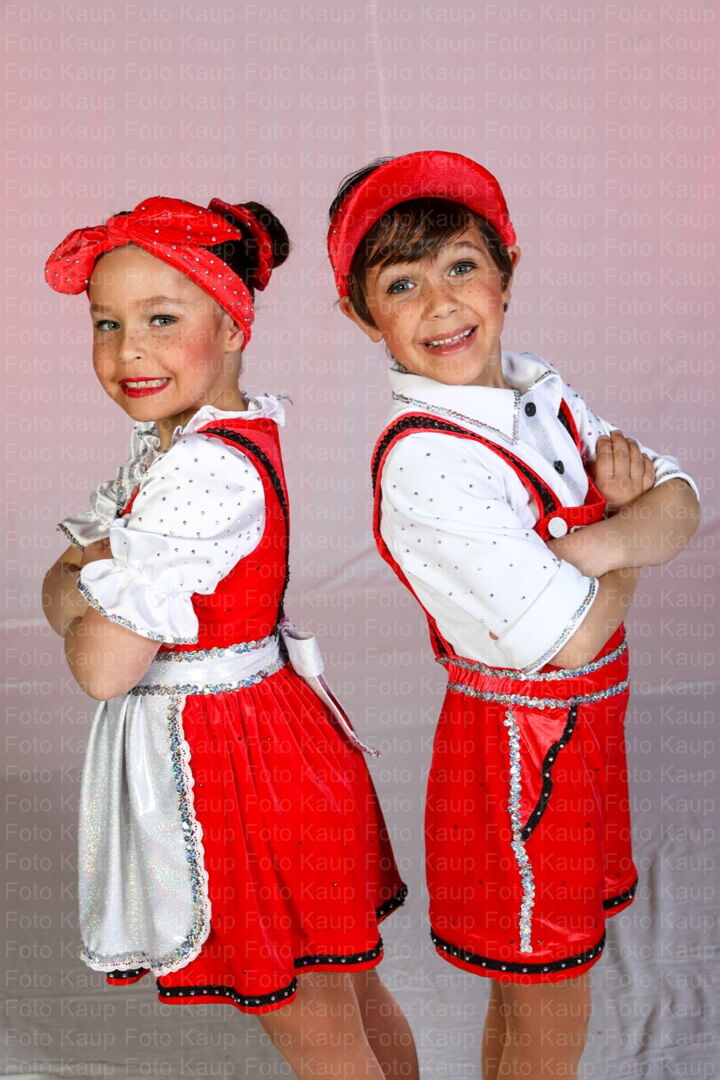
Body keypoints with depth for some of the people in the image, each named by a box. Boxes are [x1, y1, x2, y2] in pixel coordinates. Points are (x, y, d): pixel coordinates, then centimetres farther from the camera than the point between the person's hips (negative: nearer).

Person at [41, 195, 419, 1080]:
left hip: (222, 763, -9)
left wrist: (86, 593, -4)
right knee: (351, 994, 25)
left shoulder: (205, 470, -26)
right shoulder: (168, 441, 6)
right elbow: (59, 585, 9)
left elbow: (103, 665, -23)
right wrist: (104, 578, -13)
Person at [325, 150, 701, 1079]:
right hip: (518, 746, -7)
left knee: (530, 988, 25)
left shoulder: (537, 386, -1)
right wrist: (628, 530, -9)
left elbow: (680, 503, -2)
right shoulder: (424, 462, -26)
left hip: (582, 726, 7)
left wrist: (600, 542, -23)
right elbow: (573, 634, -27)